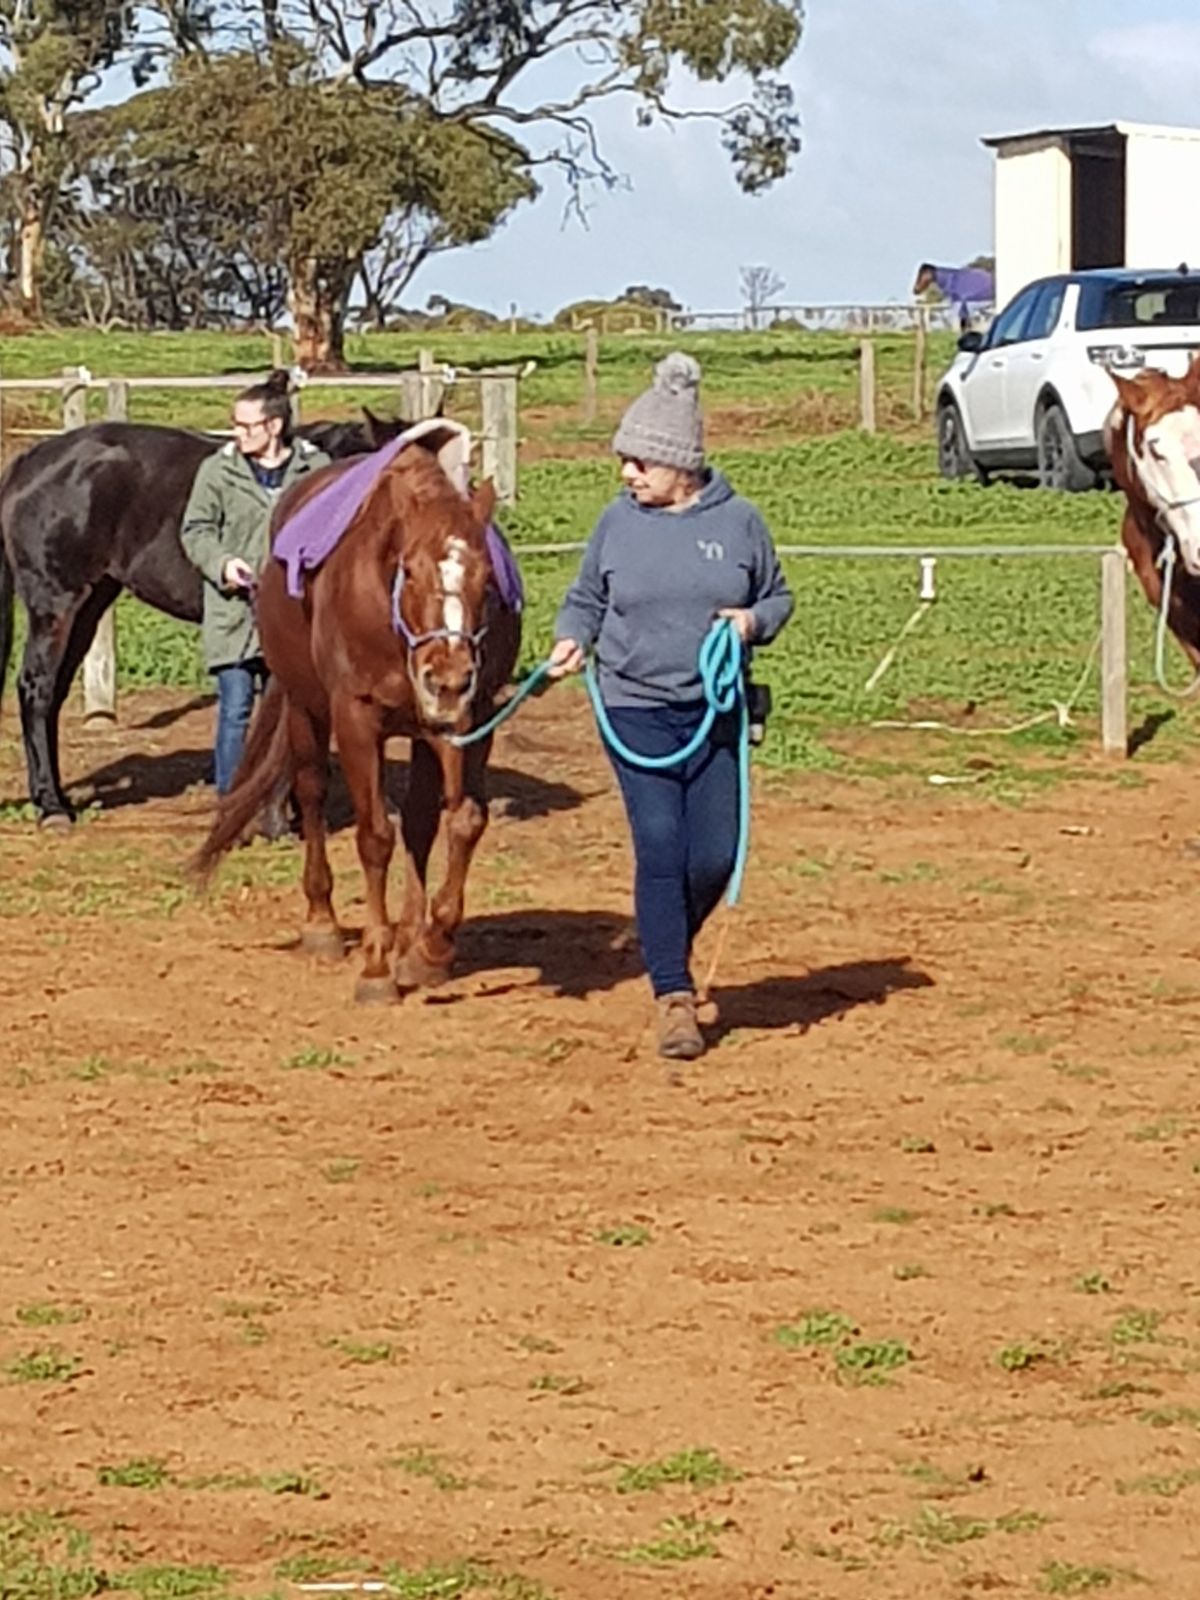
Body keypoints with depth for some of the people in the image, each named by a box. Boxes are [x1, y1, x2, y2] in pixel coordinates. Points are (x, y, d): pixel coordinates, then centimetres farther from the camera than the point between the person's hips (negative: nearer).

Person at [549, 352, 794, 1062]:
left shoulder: (739, 521, 0)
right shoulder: (619, 522, 1)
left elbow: (779, 597, 11)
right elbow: (586, 598, 13)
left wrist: (755, 620, -10)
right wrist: (572, 638, -7)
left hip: (716, 711, 1)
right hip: (636, 712, -1)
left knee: (715, 856, 0)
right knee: (659, 848, -8)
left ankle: (672, 946, 30)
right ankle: (674, 998, -1)